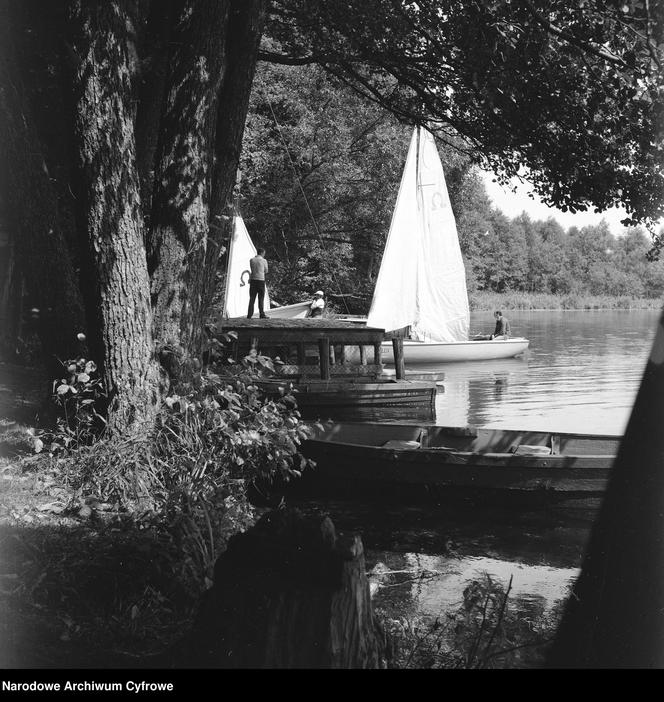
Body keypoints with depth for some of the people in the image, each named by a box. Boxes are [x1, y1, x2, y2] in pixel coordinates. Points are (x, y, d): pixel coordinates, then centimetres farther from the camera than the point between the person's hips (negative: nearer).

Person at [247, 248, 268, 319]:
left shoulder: (251, 260, 5)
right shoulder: (264, 261, -3)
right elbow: (266, 271, 8)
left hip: (253, 280, 3)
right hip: (261, 280, -3)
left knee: (252, 298, 5)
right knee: (261, 298, 2)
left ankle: (249, 314, 0)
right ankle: (261, 314, 0)